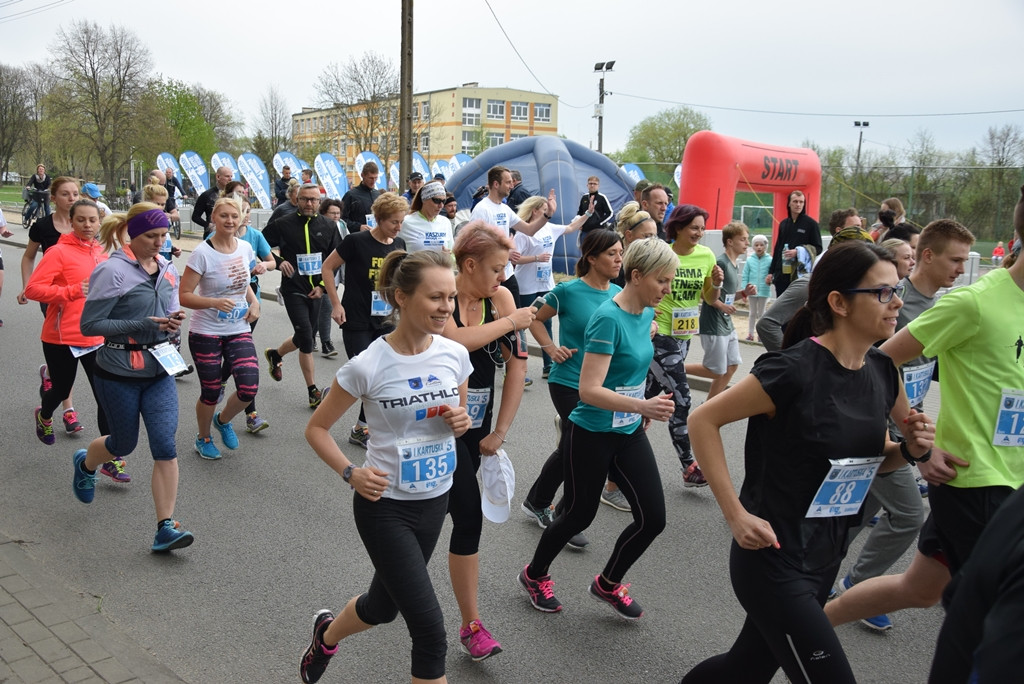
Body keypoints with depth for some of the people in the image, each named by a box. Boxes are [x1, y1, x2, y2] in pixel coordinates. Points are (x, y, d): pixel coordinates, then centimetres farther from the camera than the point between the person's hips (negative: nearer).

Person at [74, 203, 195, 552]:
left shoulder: (168, 270, 5)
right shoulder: (113, 271, -14)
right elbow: (89, 324, -14)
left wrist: (173, 321, -6)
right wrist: (141, 325, -22)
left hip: (159, 371, 4)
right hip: (118, 374, -4)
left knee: (165, 447, -6)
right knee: (124, 444, 14)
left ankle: (165, 528, -1)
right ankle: (84, 464, 50)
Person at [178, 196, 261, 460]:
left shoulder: (245, 248, 1)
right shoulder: (202, 253, -14)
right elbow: (184, 296, -14)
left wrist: (254, 302, 1)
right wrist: (215, 302, -29)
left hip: (239, 331, 4)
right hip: (206, 332, -4)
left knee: (249, 388, -9)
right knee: (211, 391, 5)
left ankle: (223, 420, 25)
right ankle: (203, 438, 34)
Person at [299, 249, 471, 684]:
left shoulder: (455, 355, -6)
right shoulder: (368, 366, -19)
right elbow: (317, 428, -6)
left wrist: (462, 422, -12)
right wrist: (350, 473, -21)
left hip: (435, 501, 5)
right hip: (385, 505, -5)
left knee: (384, 605, 24)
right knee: (430, 630, -7)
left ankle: (326, 636, 56)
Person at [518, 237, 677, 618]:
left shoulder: (646, 313, 2)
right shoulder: (608, 319, -23)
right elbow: (589, 390, -29)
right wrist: (642, 406, -38)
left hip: (629, 433, 7)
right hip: (591, 435, -7)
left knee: (654, 518, 3)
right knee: (580, 515, 10)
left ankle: (608, 585, 28)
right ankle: (534, 575, 37)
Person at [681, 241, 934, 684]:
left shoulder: (883, 372, 2)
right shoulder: (794, 369, -22)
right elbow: (703, 421, -18)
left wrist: (911, 449, -5)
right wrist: (735, 514, -20)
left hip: (825, 557, 8)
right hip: (773, 557, -8)